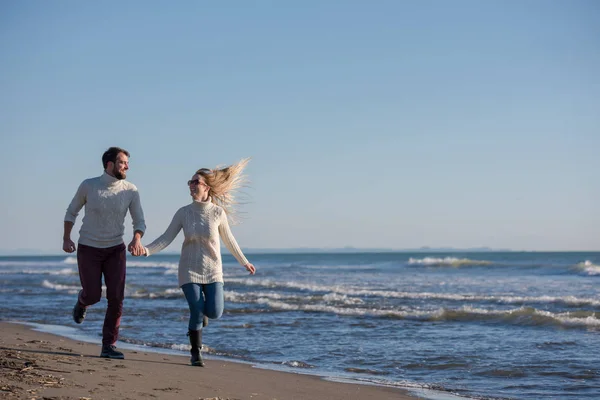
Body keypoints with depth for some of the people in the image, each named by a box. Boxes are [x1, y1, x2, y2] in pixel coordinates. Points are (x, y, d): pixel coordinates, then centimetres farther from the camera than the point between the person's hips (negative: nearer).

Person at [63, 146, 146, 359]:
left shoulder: (131, 190, -9)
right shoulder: (88, 186, -12)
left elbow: (139, 221, -6)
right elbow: (72, 211, 4)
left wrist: (137, 240, -27)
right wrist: (66, 239, -5)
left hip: (115, 249, 2)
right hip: (88, 249, -2)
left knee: (116, 297, -10)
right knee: (93, 296, -3)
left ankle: (108, 346, 0)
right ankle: (81, 302, 38)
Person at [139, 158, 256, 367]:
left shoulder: (218, 212, -7)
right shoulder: (183, 212, -6)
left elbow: (228, 240, 8)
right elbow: (166, 238, -9)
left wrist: (244, 262, 17)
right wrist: (146, 250, -25)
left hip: (212, 271, 0)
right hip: (189, 271, 0)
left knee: (214, 313, -10)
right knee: (197, 313, -10)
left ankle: (203, 307, 28)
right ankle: (196, 354, 10)